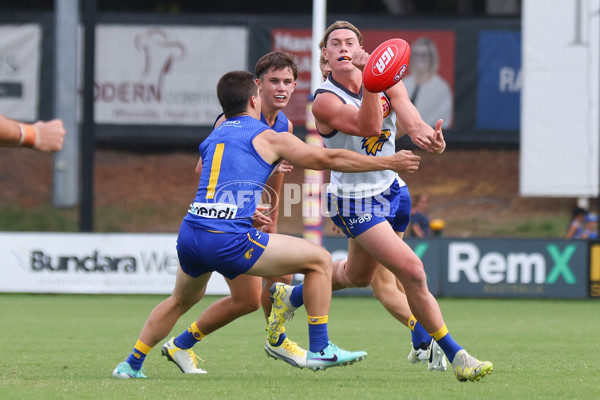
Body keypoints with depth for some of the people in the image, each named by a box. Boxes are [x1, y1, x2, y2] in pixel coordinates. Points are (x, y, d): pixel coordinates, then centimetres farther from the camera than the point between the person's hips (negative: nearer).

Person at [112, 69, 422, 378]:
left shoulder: (211, 139, 22)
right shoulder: (269, 138, 6)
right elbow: (329, 159, 8)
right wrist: (388, 163, 16)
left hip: (189, 235, 6)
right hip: (229, 238, -6)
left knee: (181, 300, 34)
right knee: (319, 260, 5)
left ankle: (131, 363, 33)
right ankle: (320, 349, 5)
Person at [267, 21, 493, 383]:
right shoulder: (325, 101, -18)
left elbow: (408, 116, -23)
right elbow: (368, 127, -34)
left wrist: (426, 135, -45)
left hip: (392, 189, 7)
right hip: (356, 201, -7)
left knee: (357, 276, 25)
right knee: (412, 271, -18)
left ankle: (289, 298, 51)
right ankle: (456, 357, -9)